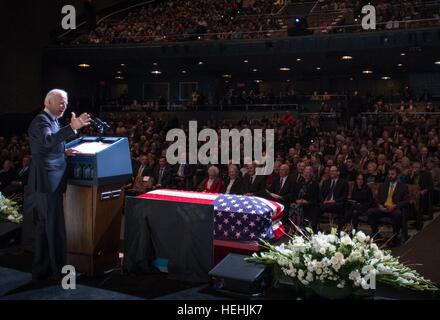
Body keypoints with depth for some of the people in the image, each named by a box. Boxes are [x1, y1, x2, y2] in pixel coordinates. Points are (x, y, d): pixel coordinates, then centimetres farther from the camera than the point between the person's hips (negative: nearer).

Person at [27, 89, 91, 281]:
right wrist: (72, 127, -44)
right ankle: (58, 270, 5)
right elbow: (47, 140, -33)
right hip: (47, 181, -10)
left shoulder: (51, 121, 18)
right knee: (55, 227, -4)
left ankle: (41, 270, 26)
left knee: (45, 226, 15)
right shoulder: (41, 120, -12)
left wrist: (64, 152, 8)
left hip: (50, 182, 10)